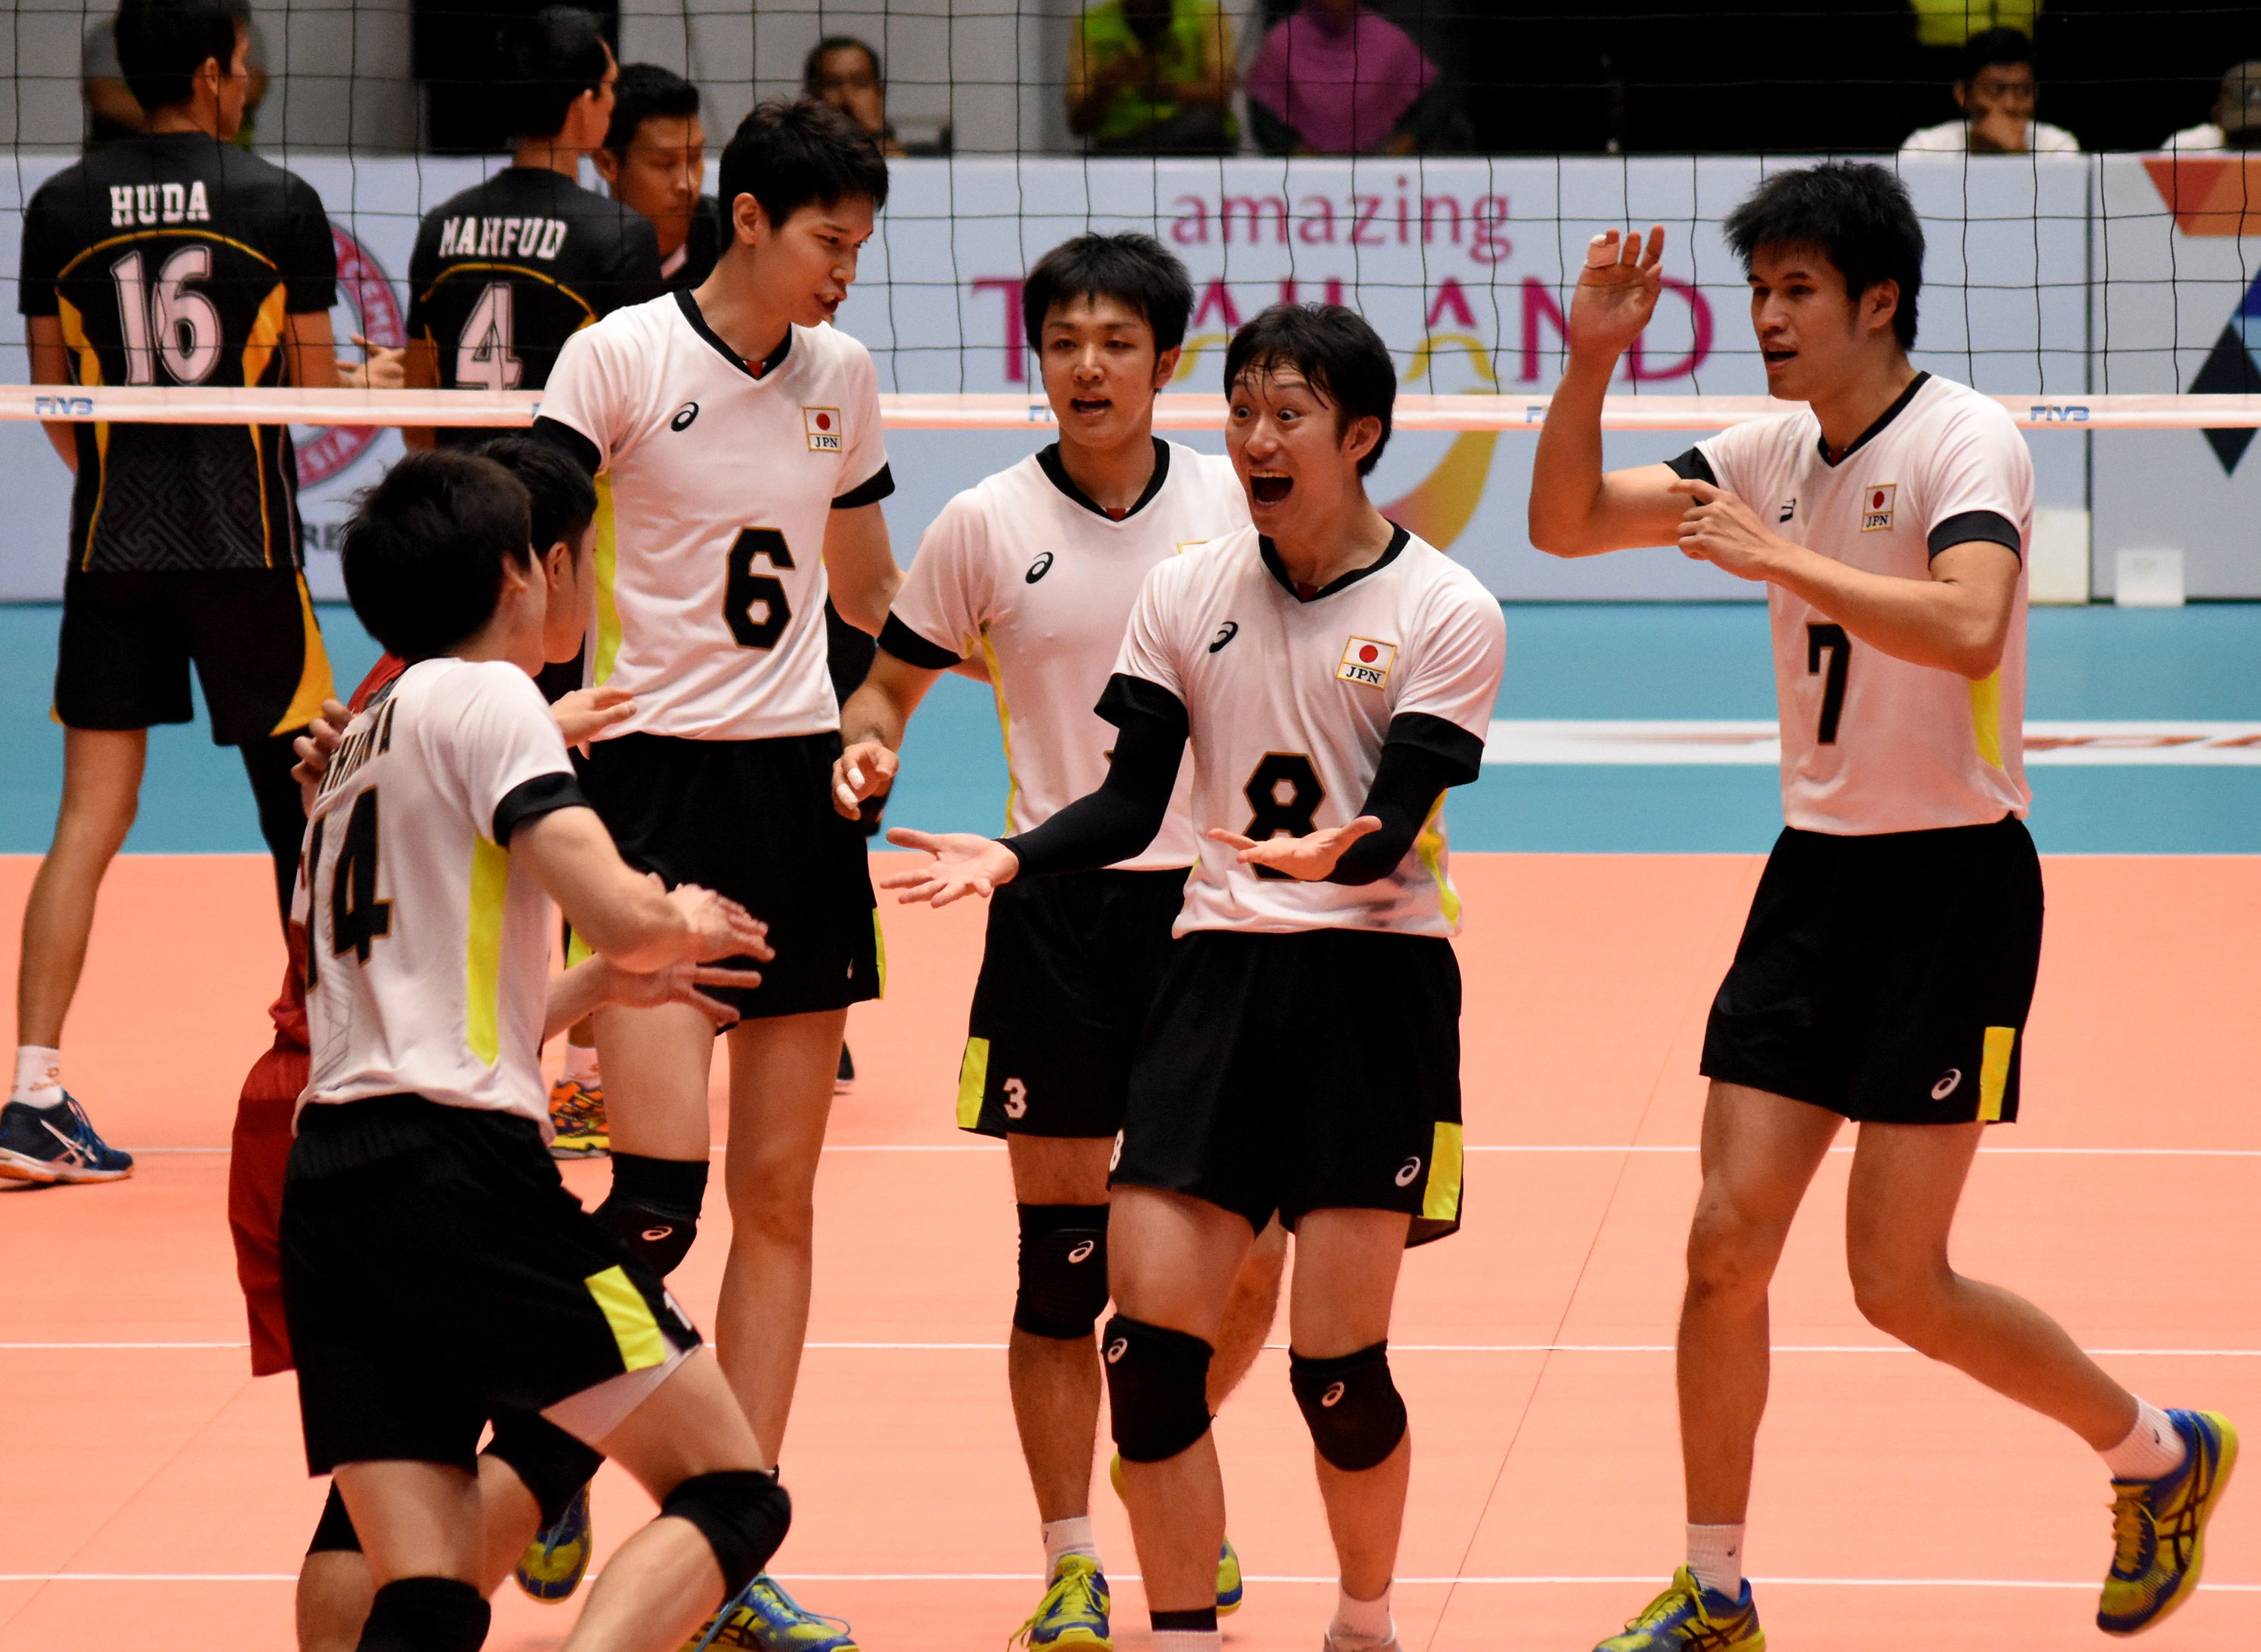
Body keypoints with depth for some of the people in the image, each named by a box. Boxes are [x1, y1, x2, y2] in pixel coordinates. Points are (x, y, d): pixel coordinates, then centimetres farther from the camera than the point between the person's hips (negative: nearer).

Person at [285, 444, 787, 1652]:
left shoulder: (355, 748, 26)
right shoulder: (484, 695, 0)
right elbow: (618, 910, -12)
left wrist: (598, 985, 40)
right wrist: (683, 924, 9)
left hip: (323, 1184, 8)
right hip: (454, 1164, -8)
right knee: (731, 1497, -3)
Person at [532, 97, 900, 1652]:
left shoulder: (841, 374, 11)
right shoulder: (621, 357, -6)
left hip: (802, 780, 5)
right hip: (659, 778, -5)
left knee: (779, 1192, 4)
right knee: (660, 1186, -15)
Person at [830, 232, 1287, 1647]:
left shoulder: (1238, 501, 3)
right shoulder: (987, 525, -1)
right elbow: (891, 679, 8)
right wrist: (866, 749, -13)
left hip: (1220, 897, 1)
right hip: (1056, 910, -1)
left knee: (1244, 1260, 0)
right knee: (1063, 1252, 0)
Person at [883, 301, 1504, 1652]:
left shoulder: (1448, 612, -4)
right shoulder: (1186, 594, 8)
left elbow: (1394, 825, -12)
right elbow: (1133, 800, 6)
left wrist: (1333, 854, -34)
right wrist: (1010, 858, -11)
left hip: (1374, 981, -3)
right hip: (1219, 971, 4)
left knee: (1338, 1364, -5)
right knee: (1149, 1336, -7)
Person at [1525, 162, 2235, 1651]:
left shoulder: (1966, 439, -14)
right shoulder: (1776, 454, 7)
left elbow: (1968, 628, -31)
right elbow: (1567, 522, 11)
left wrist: (1785, 559, -28)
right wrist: (1594, 358, -3)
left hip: (1954, 883, -6)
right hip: (1817, 871, 6)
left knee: (1900, 1284, -4)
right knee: (1728, 1243, 0)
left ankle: (2163, 1455, 18)